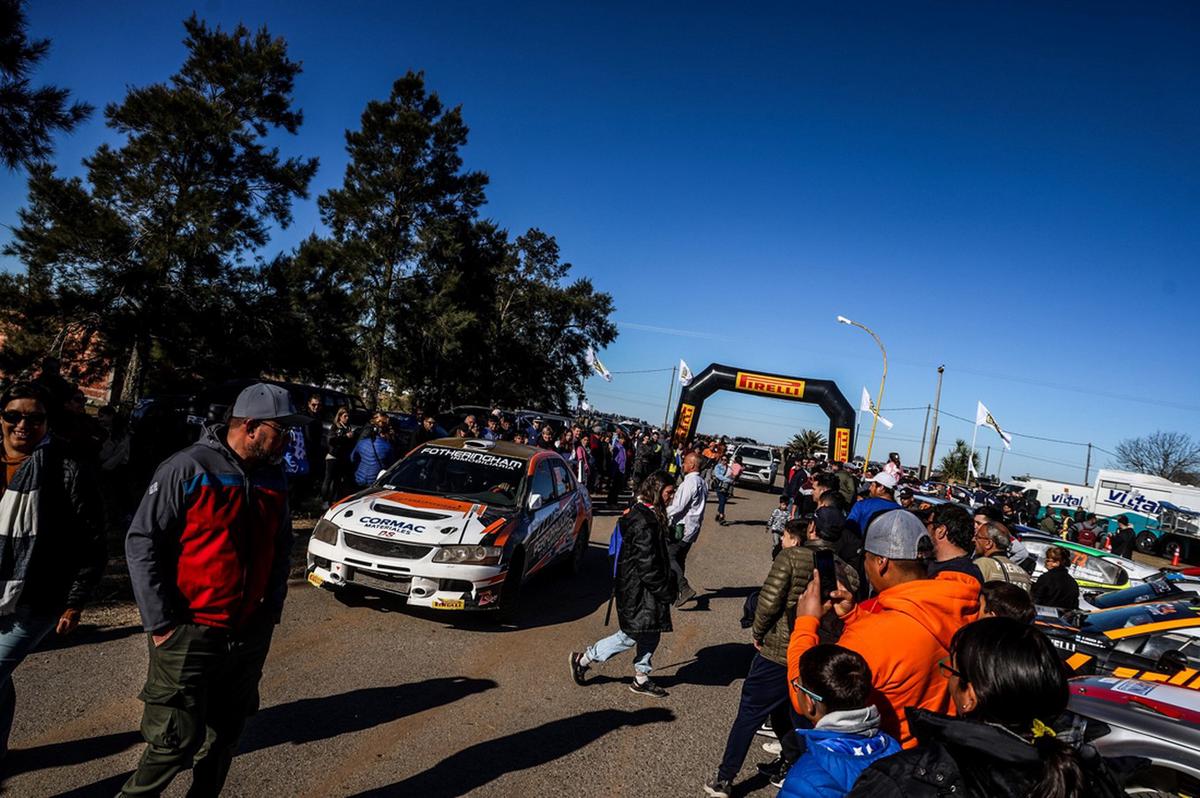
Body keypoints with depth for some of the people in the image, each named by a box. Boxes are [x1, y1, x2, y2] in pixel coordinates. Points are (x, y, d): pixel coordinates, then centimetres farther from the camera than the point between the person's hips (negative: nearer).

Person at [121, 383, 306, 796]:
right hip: (190, 637, -6)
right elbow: (141, 543, -12)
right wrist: (159, 623, -13)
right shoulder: (188, 468, -13)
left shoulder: (273, 478, 6)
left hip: (250, 636, 6)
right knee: (177, 742, 1)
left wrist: (272, 608, 8)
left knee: (224, 736, 17)